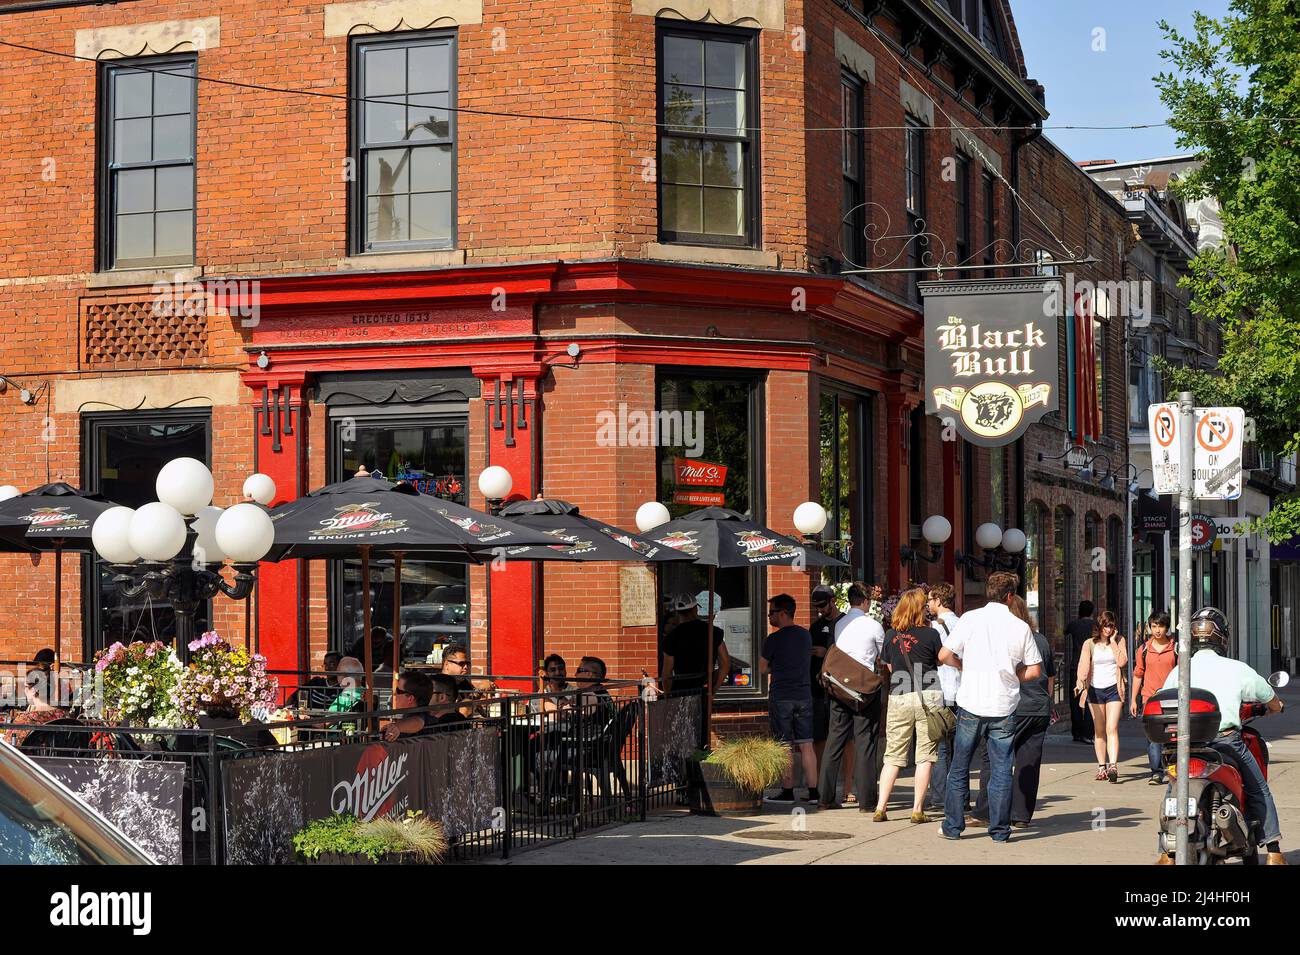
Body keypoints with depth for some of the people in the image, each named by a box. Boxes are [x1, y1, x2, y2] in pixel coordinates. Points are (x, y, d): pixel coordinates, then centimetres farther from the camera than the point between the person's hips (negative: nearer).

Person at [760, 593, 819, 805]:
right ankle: (813, 791, 5)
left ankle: (787, 791, 3)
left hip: (780, 697, -5)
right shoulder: (806, 636, 7)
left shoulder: (773, 640, -10)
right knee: (806, 746, 6)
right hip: (804, 696, 5)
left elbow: (762, 668, -2)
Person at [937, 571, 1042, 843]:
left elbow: (944, 655, -3)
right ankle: (1000, 830, 8)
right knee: (1001, 769, 7)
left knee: (959, 768, 11)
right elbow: (1034, 670, 2)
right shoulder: (1021, 627, -1)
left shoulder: (971, 619, -3)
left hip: (971, 706, 0)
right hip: (1004, 708, 0)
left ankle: (952, 826, 14)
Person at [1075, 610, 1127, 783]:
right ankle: (1101, 767, 13)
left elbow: (1122, 662, -9)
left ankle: (1113, 766, -23)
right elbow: (1083, 665, -8)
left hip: (1113, 688, -2)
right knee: (1099, 731, 7)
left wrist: (1113, 641, -9)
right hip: (1095, 689, 2)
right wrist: (1080, 682, -25)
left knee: (1112, 729, -13)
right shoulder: (1090, 644, 3)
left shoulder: (1119, 640, 4)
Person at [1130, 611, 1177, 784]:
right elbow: (1138, 675, 15)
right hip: (1150, 698, 1)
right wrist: (1134, 700, 13)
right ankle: (1157, 772, -6)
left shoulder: (1176, 648, 4)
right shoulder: (1144, 649, 9)